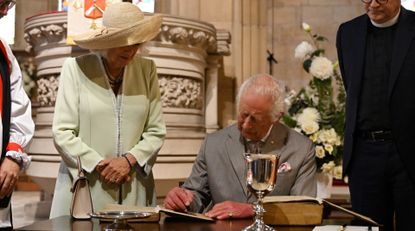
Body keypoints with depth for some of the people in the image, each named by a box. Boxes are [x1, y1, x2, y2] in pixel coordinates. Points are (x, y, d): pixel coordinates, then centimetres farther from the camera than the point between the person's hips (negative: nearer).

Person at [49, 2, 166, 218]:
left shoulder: (147, 69, 4)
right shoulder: (76, 68, -3)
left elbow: (156, 131, 4)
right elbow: (62, 133, -6)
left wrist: (129, 160, -11)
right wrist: (99, 165, -13)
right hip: (83, 187, -2)